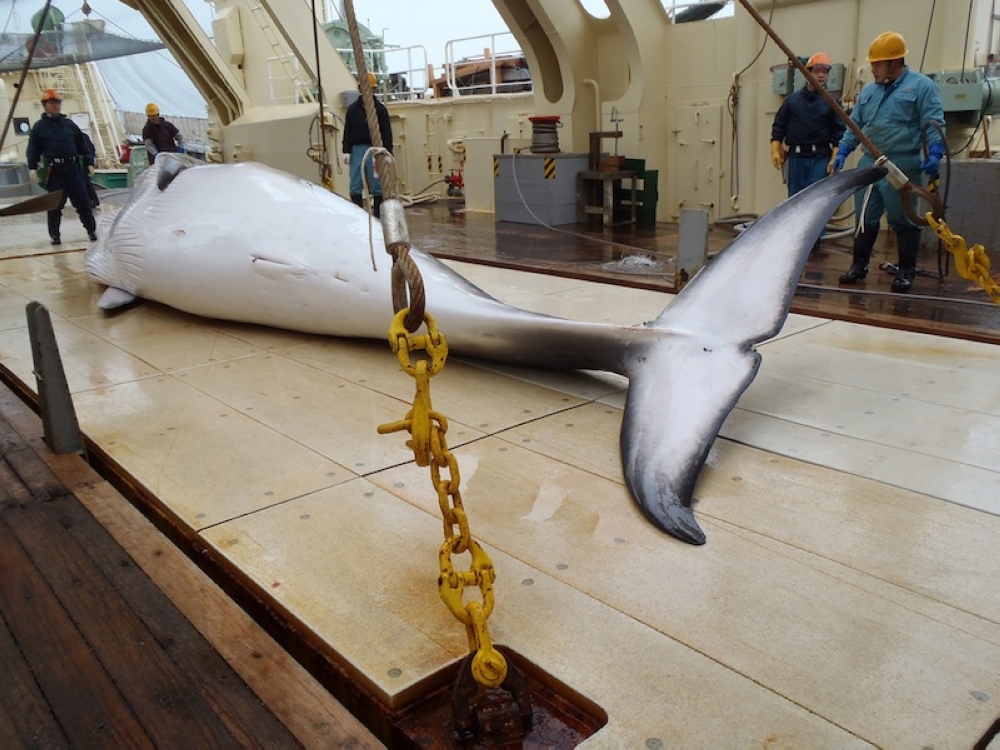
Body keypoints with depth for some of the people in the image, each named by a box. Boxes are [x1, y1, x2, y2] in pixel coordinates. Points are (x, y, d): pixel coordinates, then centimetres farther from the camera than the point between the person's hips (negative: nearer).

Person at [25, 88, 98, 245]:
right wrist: (33, 167, -9)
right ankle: (54, 234, 14)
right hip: (53, 171, -2)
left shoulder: (70, 124, 11)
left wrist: (89, 163, 6)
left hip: (73, 168, 2)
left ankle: (91, 230, 13)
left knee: (83, 202, 2)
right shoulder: (39, 127, 3)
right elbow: (33, 149, 0)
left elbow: (82, 145, 13)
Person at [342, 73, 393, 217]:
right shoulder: (352, 109, 10)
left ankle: (378, 215, 8)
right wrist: (346, 151, 1)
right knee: (355, 187, -1)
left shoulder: (380, 109, 4)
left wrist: (388, 153, -7)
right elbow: (347, 131, 10)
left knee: (377, 186, 1)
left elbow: (386, 133, 1)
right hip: (357, 149, 2)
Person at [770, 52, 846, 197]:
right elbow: (779, 125, 8)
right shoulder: (792, 99, 6)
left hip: (821, 158, -2)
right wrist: (775, 150, -1)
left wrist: (835, 158, -9)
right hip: (796, 157, 2)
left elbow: (839, 130, 0)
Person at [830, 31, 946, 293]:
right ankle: (859, 265, 20)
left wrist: (934, 154, -18)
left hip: (902, 167, -5)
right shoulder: (868, 91, 16)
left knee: (903, 221, 1)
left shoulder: (921, 86, -1)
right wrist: (842, 153, 11)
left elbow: (934, 124, -7)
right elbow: (854, 126, 21)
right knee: (865, 219, 9)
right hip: (868, 165, 5)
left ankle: (906, 272, 10)